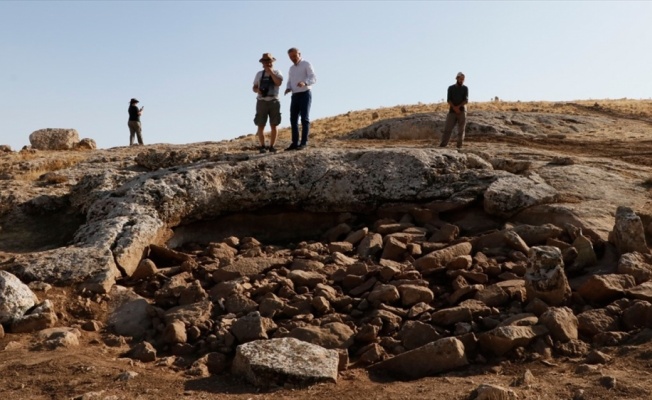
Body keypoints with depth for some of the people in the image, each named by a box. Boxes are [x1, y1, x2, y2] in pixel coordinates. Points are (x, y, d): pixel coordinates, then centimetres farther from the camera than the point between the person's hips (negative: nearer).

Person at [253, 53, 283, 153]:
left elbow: (279, 83, -13)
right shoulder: (259, 74, 12)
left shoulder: (277, 73, 7)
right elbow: (254, 88, 14)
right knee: (260, 126, -3)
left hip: (274, 101, -1)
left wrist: (270, 72, -14)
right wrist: (258, 90, -8)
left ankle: (272, 146, 10)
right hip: (262, 102, 1)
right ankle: (262, 146, 7)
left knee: (273, 125, 2)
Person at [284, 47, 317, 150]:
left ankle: (303, 143, -9)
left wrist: (304, 83, -35)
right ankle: (295, 143, 3)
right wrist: (288, 88, -1)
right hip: (295, 96, 7)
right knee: (293, 119, 1)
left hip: (305, 95, -7)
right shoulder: (291, 68, 19)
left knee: (304, 119, -9)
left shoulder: (307, 64, -4)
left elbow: (313, 79, -15)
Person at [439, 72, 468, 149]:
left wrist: (458, 107, -15)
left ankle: (459, 145, -3)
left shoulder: (465, 88, 8)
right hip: (452, 111, 0)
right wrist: (454, 108, -16)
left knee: (461, 130, -3)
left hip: (462, 111, 0)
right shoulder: (451, 88, 9)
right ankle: (442, 145, -9)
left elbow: (466, 100, -1)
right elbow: (448, 100, -1)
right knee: (447, 129, -6)